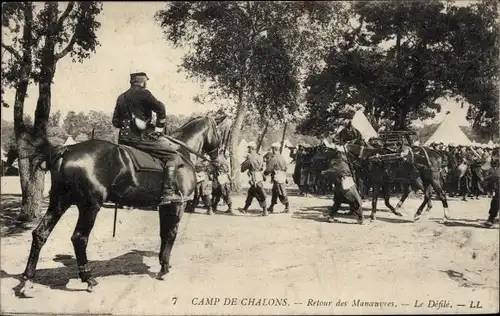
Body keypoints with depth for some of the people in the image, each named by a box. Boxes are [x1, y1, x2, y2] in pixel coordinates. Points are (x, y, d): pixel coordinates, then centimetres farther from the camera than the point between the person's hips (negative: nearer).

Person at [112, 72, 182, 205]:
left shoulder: (121, 97, 20)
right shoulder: (143, 93, -3)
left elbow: (115, 122, 22)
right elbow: (160, 108, -15)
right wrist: (159, 127, -4)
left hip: (123, 139, 8)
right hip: (141, 136, -8)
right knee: (172, 155, -7)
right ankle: (168, 193, -20)